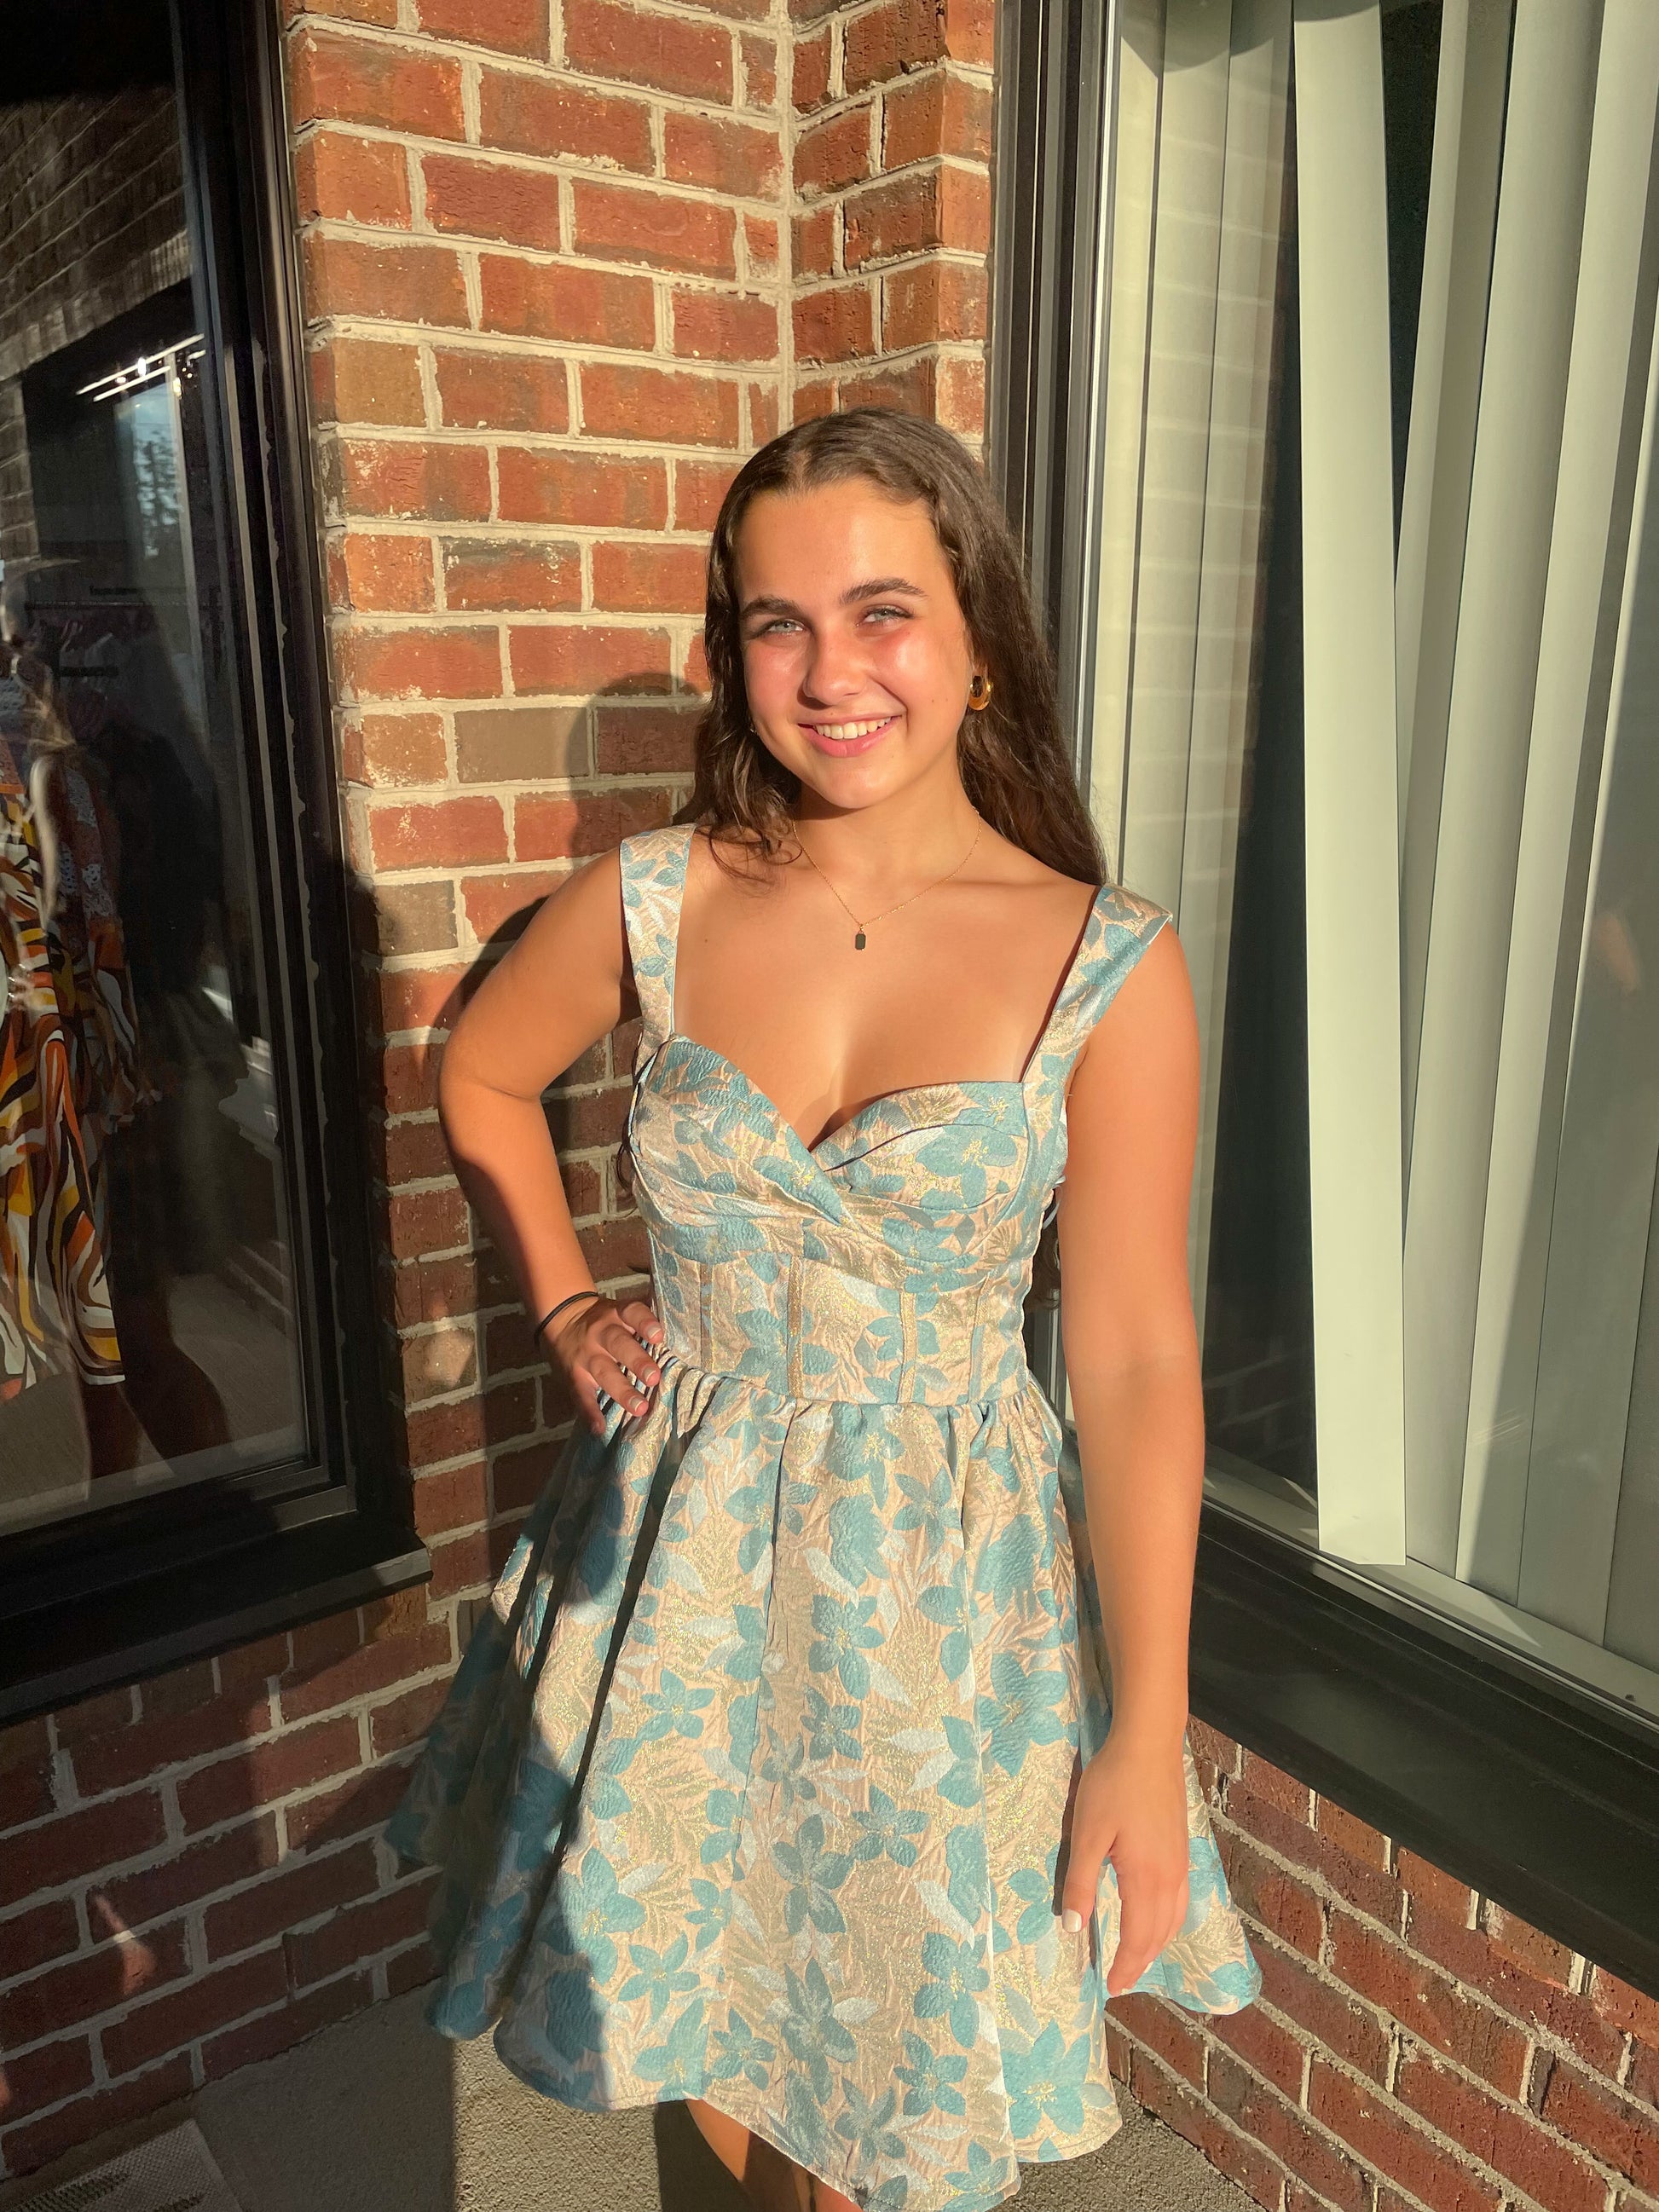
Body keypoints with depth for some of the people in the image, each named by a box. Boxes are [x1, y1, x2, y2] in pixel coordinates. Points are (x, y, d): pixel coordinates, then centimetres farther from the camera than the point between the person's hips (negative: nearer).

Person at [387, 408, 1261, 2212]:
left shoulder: (1107, 967, -13)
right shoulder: (650, 903, -7)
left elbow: (1136, 1364, -11)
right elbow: (480, 1074, 13)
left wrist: (1148, 1733, -8)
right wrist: (565, 1310, 4)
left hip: (949, 1577, -2)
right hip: (682, 1558, 3)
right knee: (687, 1999, 25)